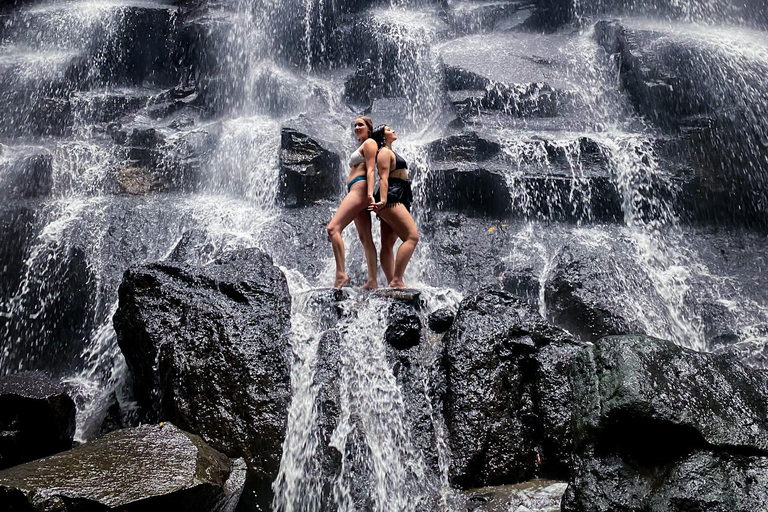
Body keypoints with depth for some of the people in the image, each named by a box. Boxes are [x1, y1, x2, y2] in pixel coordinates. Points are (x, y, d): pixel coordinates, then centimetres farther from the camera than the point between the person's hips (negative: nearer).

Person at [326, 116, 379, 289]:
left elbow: (371, 169, -12)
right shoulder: (361, 146, 31)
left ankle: (341, 273, -27)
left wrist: (370, 193, -23)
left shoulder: (369, 143, 1)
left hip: (359, 188, -10)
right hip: (355, 191, 10)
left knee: (333, 228, -20)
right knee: (365, 239, 3)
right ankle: (372, 281, 0)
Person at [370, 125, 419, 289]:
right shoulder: (384, 152, -3)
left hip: (398, 200, 10)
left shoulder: (391, 152, 28)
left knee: (388, 243, 4)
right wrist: (383, 200, -27)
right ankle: (397, 280, -24)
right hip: (391, 199, -10)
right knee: (412, 236, -19)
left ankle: (392, 282, 1)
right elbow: (383, 178, -16)